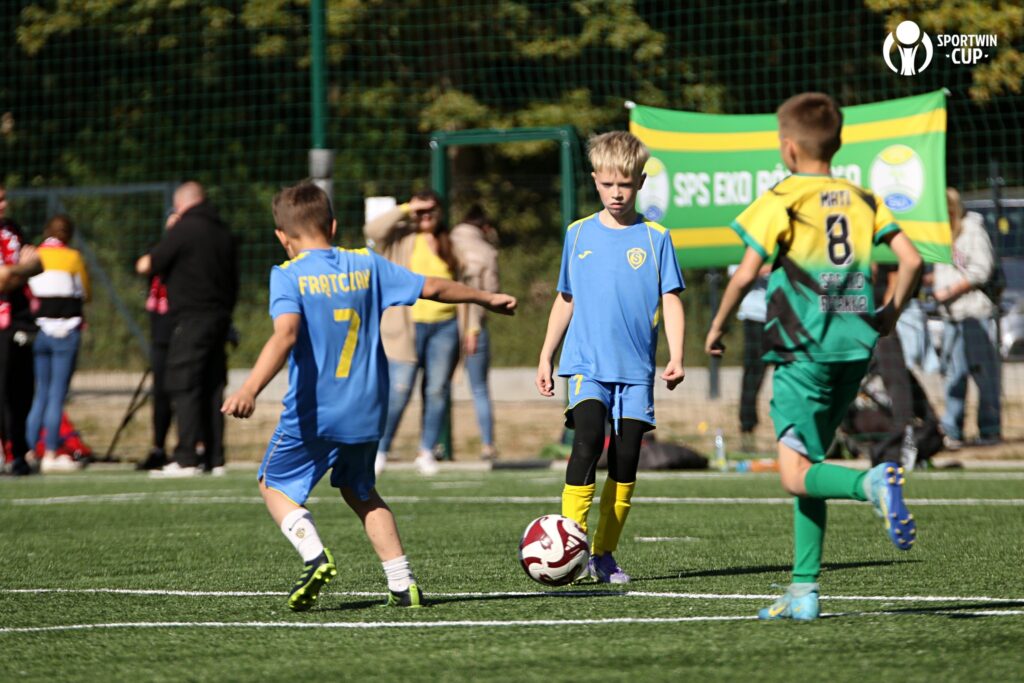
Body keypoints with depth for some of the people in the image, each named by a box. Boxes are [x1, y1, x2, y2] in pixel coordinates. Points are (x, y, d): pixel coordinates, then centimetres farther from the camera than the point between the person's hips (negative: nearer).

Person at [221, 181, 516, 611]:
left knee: (274, 483, 13)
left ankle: (315, 557, -11)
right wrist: (486, 298, 29)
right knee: (360, 491, 23)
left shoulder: (289, 276, -9)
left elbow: (285, 334, -25)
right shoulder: (366, 264, 5)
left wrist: (250, 390, -35)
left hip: (311, 413, -5)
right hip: (366, 410, 5)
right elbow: (431, 287, 13)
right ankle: (402, 583, 15)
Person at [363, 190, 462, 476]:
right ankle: (379, 450, 0)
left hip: (444, 325, 3)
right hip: (408, 327, -3)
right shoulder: (401, 240, 4)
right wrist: (406, 209, -12)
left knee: (438, 391, 2)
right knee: (399, 391, -9)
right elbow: (373, 230, -15)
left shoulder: (451, 245, 12)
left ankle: (427, 452, 11)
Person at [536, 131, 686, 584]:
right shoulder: (579, 234, 8)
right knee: (588, 440, -22)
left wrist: (676, 358, -11)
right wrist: (546, 356, 16)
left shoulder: (655, 238, 2)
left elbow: (670, 300, 0)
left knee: (626, 461, 0)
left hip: (636, 368, 0)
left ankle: (604, 553, 11)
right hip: (587, 363, 0)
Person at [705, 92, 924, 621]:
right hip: (854, 347, 6)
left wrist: (717, 328, 5)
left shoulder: (782, 200, -4)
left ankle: (871, 484, -36)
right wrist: (889, 315, 20)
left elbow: (746, 274, -9)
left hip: (802, 350, -6)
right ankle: (804, 590, 11)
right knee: (809, 467, 14)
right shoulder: (861, 199, 11)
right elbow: (911, 260, 6)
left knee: (796, 473, -7)